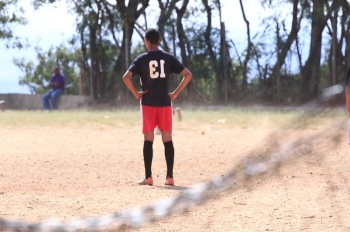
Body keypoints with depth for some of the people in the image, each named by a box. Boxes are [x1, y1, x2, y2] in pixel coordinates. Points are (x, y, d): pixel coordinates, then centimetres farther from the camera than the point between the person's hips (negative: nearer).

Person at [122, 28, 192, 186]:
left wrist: (136, 94, -4)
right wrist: (175, 94, 3)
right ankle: (170, 177, 1)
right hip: (165, 103, 2)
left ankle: (148, 177, -1)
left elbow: (126, 77, -15)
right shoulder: (168, 58, 4)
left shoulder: (141, 59, -2)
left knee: (148, 140, 2)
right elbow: (188, 75, 0)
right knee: (167, 139, 4)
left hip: (148, 103, -2)